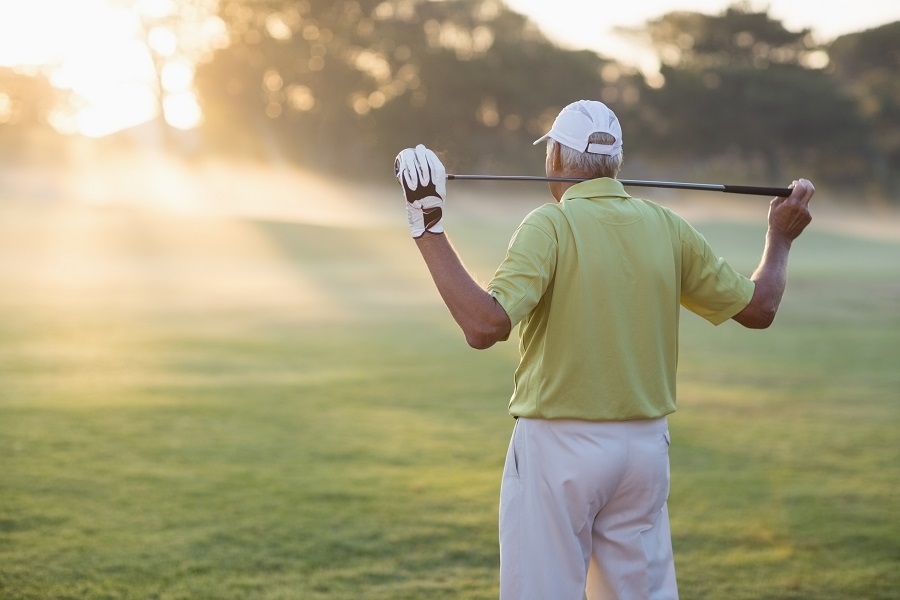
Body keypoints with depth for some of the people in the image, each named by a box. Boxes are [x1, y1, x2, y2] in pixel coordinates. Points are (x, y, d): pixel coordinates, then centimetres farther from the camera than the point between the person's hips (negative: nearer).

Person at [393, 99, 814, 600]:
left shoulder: (550, 225, -12)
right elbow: (758, 308, 11)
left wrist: (429, 228, -21)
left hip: (559, 449, -5)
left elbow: (486, 325, -25)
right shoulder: (667, 228, 3)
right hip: (647, 447, 5)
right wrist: (781, 237, 28)